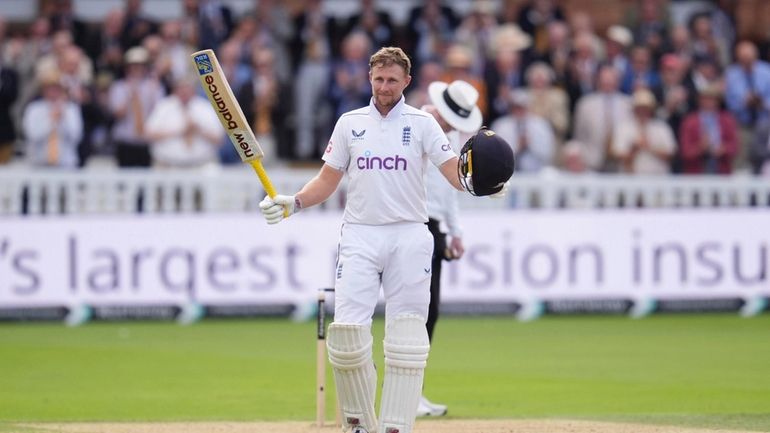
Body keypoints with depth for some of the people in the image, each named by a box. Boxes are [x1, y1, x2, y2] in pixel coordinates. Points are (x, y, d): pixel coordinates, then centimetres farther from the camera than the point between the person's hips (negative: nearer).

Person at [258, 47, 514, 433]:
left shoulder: (421, 123, 4)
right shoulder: (350, 123, 10)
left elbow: (455, 171, -5)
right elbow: (328, 180, 13)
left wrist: (480, 184, -27)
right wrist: (294, 202, -5)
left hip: (409, 237, -1)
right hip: (359, 237, 1)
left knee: (406, 338, -4)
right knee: (347, 330, -9)